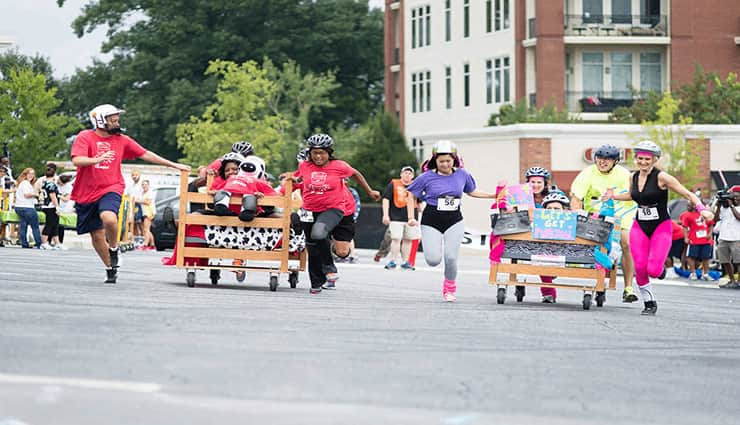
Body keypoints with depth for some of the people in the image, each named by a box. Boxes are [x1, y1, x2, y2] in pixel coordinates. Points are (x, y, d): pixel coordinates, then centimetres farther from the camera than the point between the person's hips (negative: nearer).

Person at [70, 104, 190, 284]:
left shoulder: (121, 140, 7)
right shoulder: (85, 137, -3)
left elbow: (145, 154, 13)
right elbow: (77, 160, -17)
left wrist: (174, 165, 13)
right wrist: (98, 159, -34)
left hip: (110, 188, 0)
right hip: (86, 193, 0)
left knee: (108, 218, -31)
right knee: (97, 235, 6)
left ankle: (114, 248, -4)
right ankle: (110, 269, 26)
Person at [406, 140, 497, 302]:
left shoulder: (461, 174, 2)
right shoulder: (428, 177, -6)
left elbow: (472, 191, 20)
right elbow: (412, 195, 4)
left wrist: (494, 195, 16)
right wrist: (411, 218, -3)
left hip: (454, 221, 1)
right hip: (431, 221, -1)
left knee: (451, 258, -11)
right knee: (433, 260, -11)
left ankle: (449, 288, 15)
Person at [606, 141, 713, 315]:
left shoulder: (661, 177, -13)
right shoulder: (634, 177, 4)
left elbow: (688, 194, -13)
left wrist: (702, 209, -28)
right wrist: (613, 196, 14)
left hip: (661, 227, -5)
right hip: (639, 227, 5)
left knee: (653, 270, -18)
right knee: (640, 267, -11)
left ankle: (660, 268, 21)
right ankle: (649, 303, 8)